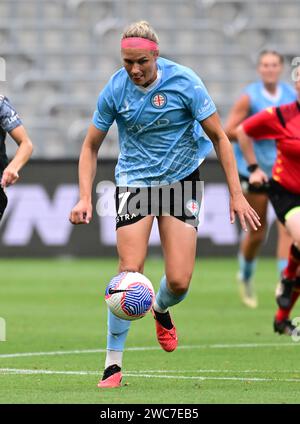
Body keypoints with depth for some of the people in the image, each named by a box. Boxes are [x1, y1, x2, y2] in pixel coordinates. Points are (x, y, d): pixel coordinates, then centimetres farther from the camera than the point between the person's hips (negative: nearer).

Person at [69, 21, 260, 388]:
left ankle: (160, 310, 31)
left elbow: (218, 137, -6)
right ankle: (113, 364, -3)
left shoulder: (184, 82, -13)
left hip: (181, 179, 0)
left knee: (179, 281, -8)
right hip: (134, 181, 0)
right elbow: (91, 146, 3)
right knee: (130, 271, -15)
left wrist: (236, 194, -10)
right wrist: (85, 198, -10)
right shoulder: (114, 90, -9)